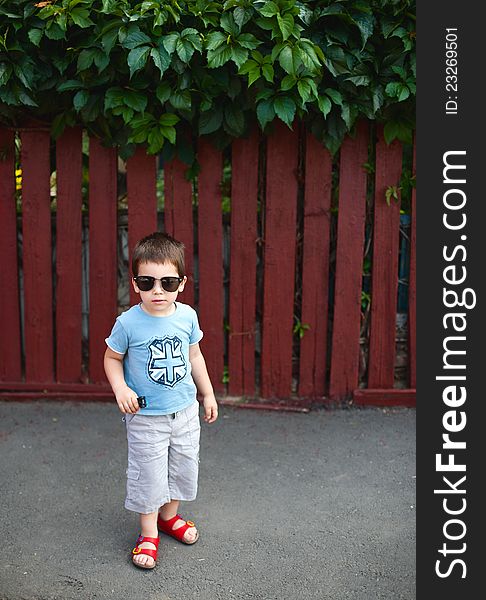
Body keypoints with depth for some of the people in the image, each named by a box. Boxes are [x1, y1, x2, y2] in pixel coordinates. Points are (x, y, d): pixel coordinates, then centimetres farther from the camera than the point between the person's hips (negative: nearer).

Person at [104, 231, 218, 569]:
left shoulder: (187, 316, -6)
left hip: (185, 410, 4)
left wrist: (208, 394, 13)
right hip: (146, 417, -4)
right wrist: (120, 389, -19)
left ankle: (169, 516, 40)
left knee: (183, 467, 16)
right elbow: (112, 358, -3)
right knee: (149, 474, 4)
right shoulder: (128, 323, -17)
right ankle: (149, 533, 22)